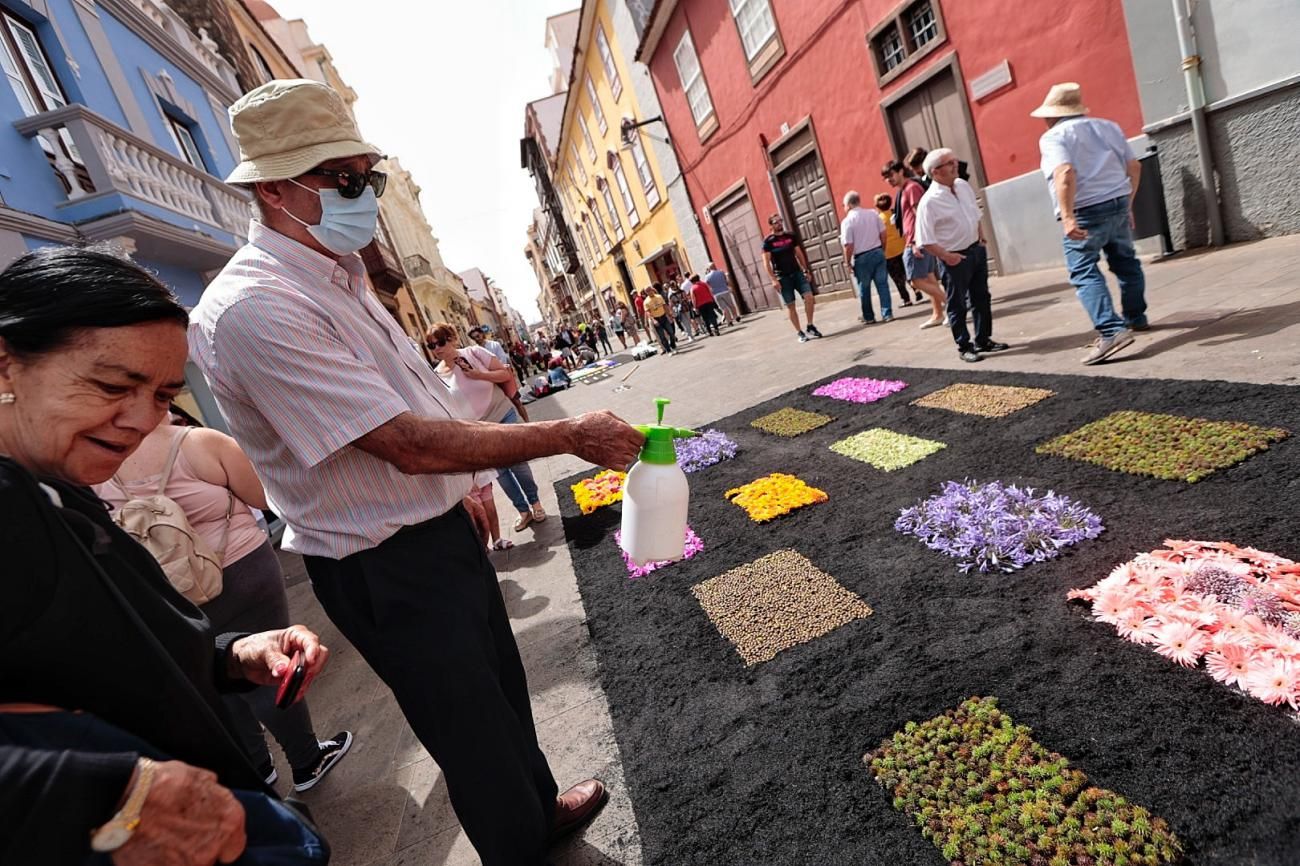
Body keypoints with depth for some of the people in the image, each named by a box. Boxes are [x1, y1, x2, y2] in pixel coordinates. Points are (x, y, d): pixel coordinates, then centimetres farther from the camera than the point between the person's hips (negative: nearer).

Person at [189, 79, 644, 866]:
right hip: (388, 568, -9)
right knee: (472, 730, 12)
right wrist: (573, 436, -25)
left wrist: (460, 491, 19)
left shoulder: (338, 275, 7)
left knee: (503, 687, 26)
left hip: (441, 529, 9)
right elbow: (411, 443, -30)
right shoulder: (255, 310, -25)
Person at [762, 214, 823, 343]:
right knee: (790, 305, 0)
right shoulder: (768, 241, -5)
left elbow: (799, 254, 15)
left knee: (809, 297, -11)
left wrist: (806, 270, 11)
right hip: (782, 278, -3)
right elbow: (766, 262, -8)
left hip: (797, 272, 4)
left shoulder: (790, 236, 9)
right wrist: (774, 279, -15)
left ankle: (810, 326, 4)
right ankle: (800, 332, 10)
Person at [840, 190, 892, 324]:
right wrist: (882, 250, 18)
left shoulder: (847, 221, -12)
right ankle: (887, 314, 7)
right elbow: (883, 234, 6)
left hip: (861, 258, -4)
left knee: (864, 289, 12)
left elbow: (848, 246, -15)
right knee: (882, 284, 8)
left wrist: (848, 262, -2)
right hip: (878, 252, 4)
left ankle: (868, 317, 23)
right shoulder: (873, 213, 3)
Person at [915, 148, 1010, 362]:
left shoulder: (963, 186, 4)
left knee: (981, 298, 15)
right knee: (957, 305, 3)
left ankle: (983, 340, 28)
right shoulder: (929, 201, -19)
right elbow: (925, 240, -21)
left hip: (976, 250, 8)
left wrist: (981, 236, 11)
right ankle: (964, 347, 16)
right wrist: (946, 256, -19)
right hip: (954, 259, -8)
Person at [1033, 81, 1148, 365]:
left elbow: (1065, 173, -24)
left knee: (1085, 273, -8)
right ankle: (1136, 318, 36)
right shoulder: (1108, 126, 16)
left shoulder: (1053, 137, -7)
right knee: (1126, 262, 21)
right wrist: (1127, 203, 24)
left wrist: (1067, 216, -29)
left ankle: (1113, 331, -20)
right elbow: (1134, 167, 15)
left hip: (1085, 212, -8)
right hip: (1118, 204, 8)